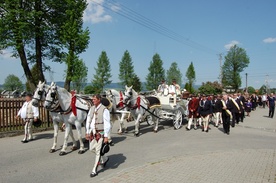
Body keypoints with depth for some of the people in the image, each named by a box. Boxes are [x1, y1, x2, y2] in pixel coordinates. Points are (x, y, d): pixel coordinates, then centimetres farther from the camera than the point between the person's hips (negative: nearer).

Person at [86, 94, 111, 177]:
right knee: (92, 148, 15)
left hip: (100, 132, -7)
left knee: (98, 151, -1)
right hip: (92, 132, 7)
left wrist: (106, 136, -18)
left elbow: (107, 124, -16)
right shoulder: (92, 108, 6)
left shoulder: (104, 110, -15)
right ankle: (104, 159, 39)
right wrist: (87, 132, 12)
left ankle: (94, 170, 12)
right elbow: (88, 121, 13)